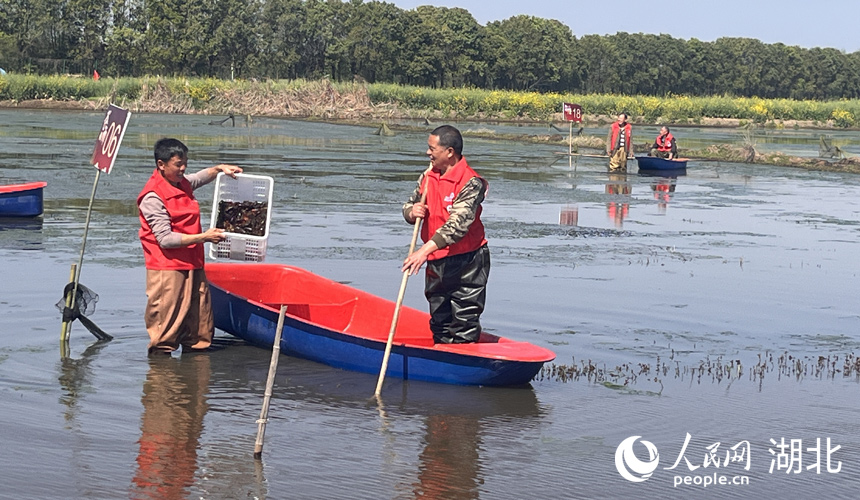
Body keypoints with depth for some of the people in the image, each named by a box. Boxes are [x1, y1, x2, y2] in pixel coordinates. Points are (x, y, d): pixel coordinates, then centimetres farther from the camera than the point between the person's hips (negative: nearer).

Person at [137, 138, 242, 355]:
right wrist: (202, 237, -23)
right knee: (166, 327, -3)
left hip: (193, 264, 8)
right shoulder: (152, 197, -16)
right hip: (167, 269, -8)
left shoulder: (183, 184, 10)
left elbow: (201, 177, 36)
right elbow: (165, 239, -21)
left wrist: (219, 169, 15)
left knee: (199, 323, 11)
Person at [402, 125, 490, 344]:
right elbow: (409, 204, 16)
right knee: (440, 322, 15)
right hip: (436, 264, 8)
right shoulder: (427, 177, 7)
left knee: (465, 324, -4)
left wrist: (426, 250, -36)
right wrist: (411, 212, -11)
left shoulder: (470, 182, -17)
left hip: (467, 263, -8)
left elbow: (458, 223, -27)